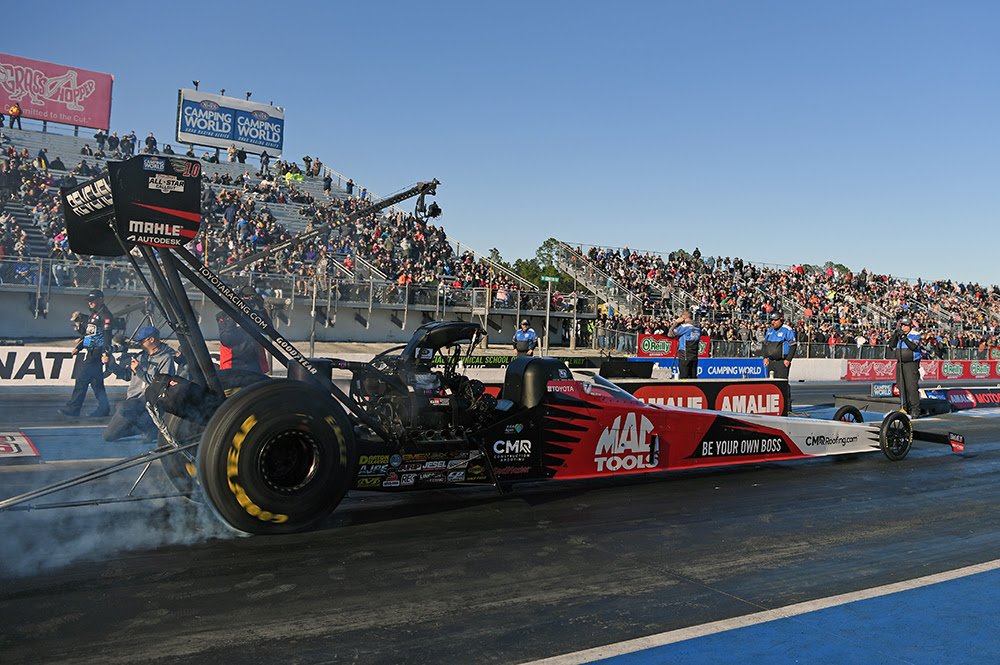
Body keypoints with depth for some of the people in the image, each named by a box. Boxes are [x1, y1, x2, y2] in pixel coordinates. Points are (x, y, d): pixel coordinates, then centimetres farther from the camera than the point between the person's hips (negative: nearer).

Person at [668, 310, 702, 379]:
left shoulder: (684, 326, -12)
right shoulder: (698, 328, 8)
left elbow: (670, 334, -9)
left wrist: (676, 322, -1)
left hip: (684, 357, -6)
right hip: (695, 357, 6)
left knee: (683, 377, -2)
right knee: (693, 377, 10)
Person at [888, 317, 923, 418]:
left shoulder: (915, 335, -4)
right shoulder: (898, 334, 11)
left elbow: (913, 346, -19)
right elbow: (891, 345, 0)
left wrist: (903, 337, -23)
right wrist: (895, 335, -10)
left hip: (911, 364, -6)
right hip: (900, 363, 6)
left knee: (912, 387, -11)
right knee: (901, 386, 8)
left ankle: (915, 410, -9)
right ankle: (904, 408, 16)